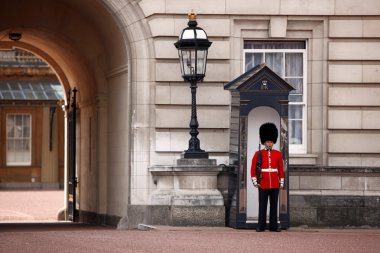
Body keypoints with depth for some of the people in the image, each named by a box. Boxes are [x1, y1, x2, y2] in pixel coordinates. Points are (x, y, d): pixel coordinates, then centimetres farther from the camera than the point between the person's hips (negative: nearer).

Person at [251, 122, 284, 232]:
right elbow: (253, 168, 2)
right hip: (263, 185, -2)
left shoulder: (278, 154, 7)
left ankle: (274, 226, 7)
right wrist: (255, 182, -4)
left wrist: (281, 183, 5)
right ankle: (261, 226, 3)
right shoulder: (258, 154, 2)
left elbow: (281, 169, 9)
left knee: (274, 205, 4)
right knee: (262, 206, 0)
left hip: (275, 185, 2)